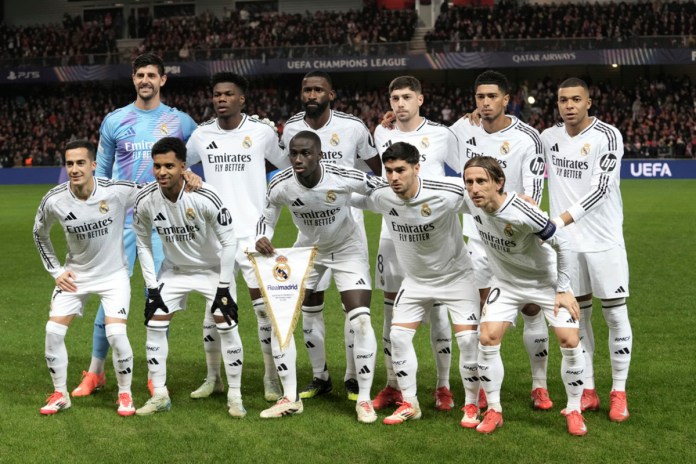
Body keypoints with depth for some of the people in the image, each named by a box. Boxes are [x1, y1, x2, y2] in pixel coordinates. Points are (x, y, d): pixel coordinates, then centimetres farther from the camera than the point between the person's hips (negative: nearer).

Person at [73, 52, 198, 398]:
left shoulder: (180, 122, 5)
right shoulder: (114, 121, 6)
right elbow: (101, 172, 12)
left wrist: (194, 177, -7)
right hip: (121, 219, 0)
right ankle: (95, 372, 8)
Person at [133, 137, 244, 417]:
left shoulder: (204, 198, -31)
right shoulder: (146, 201, -20)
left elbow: (228, 241, -20)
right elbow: (143, 245, -3)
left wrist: (224, 287, -19)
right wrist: (152, 286, -7)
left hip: (214, 268, -3)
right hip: (175, 270, 3)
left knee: (226, 325, -10)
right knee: (155, 323, -4)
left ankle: (235, 396, 4)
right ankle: (159, 396, 8)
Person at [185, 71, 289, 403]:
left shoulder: (261, 132, -1)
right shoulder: (202, 134, 5)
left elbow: (289, 166, 14)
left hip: (252, 229, -2)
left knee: (263, 304, -5)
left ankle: (271, 379, 6)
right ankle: (213, 377, 18)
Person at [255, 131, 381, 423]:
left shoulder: (344, 178, -29)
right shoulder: (280, 185, -20)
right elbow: (267, 218, -3)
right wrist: (262, 238, -21)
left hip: (347, 250, -3)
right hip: (307, 250, 3)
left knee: (361, 322, -15)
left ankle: (364, 399, 1)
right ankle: (290, 398, 7)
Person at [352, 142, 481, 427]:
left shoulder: (445, 194, -29)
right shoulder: (380, 197, -16)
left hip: (456, 276, -4)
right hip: (415, 280, 4)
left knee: (468, 338, -12)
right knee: (398, 336, -4)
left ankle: (471, 405, 7)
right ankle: (409, 404, 12)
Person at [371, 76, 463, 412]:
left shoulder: (441, 135, -5)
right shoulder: (382, 133, 5)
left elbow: (467, 171, 8)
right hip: (392, 234, 3)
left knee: (437, 310, 0)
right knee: (391, 310, 6)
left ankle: (443, 387, 10)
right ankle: (392, 387, 16)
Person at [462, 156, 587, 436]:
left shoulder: (522, 214, -35)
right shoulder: (470, 202, -19)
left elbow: (561, 245, -22)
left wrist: (563, 289, -16)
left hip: (545, 280, -4)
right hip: (506, 282, 4)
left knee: (570, 341, -11)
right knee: (487, 339, -10)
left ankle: (573, 410, 9)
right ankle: (493, 410, 5)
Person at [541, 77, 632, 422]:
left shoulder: (607, 136, -10)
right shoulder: (548, 137, 6)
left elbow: (600, 189, -19)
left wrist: (561, 220, -27)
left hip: (604, 240, -4)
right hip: (566, 240, 4)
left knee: (615, 313, -1)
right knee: (578, 315, 8)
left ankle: (619, 392, 9)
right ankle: (587, 390, 17)